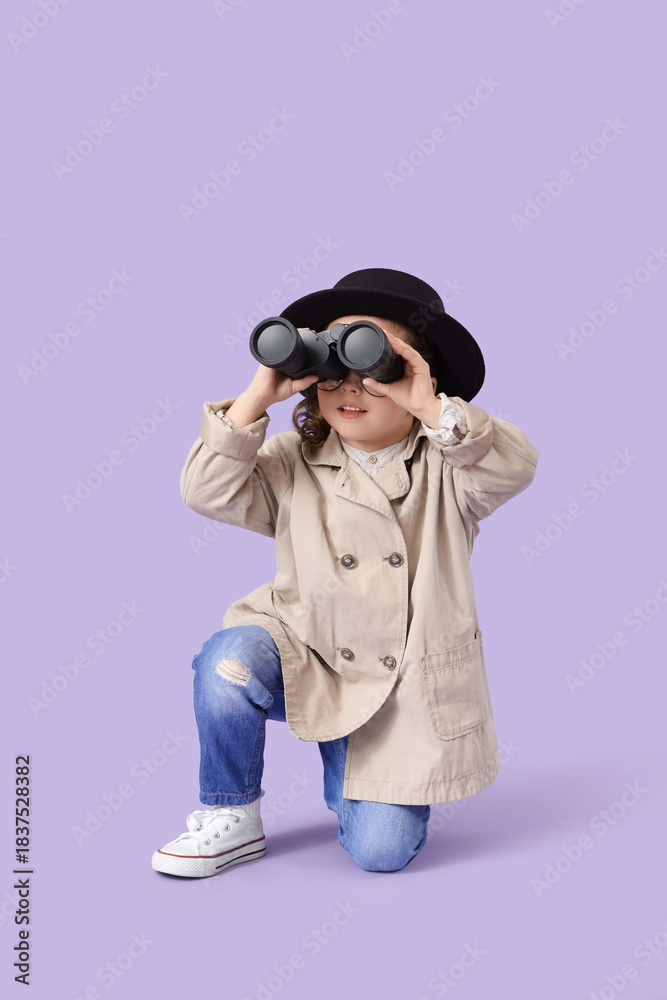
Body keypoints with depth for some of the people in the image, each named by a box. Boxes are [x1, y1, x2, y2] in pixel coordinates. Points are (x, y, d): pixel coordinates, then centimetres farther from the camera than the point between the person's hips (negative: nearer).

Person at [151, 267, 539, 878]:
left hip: (408, 691, 0)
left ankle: (346, 771, 31)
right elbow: (207, 491, -12)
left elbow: (514, 469, -24)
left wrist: (429, 408, -35)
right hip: (310, 666, 1)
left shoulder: (445, 465, -4)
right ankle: (231, 819, -5)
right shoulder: (294, 464, -1)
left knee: (381, 852, -6)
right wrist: (258, 397, -22)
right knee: (230, 659, -31)